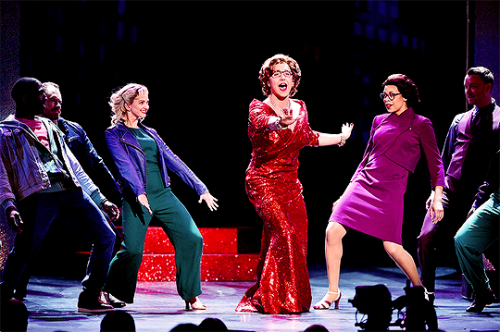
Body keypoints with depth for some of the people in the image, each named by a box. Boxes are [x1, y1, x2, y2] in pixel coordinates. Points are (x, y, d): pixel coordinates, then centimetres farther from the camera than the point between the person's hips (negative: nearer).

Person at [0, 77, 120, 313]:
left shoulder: (51, 128, 28)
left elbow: (74, 166, 29)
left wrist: (100, 199, 24)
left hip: (71, 191, 6)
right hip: (38, 195, -6)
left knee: (105, 237, -1)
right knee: (24, 250, -17)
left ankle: (90, 299, 6)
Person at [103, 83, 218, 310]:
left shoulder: (150, 133, 21)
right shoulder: (114, 134, 3)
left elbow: (173, 161, 19)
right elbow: (124, 165, -12)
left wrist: (200, 188, 13)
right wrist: (139, 193, -28)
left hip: (164, 195, 5)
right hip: (137, 198, -5)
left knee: (192, 238, -9)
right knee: (132, 249, -15)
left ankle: (191, 295, 1)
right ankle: (108, 292, 10)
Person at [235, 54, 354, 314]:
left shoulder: (299, 107, 8)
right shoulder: (258, 108, -9)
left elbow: (309, 137, 25)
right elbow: (263, 122, -34)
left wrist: (340, 137, 39)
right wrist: (281, 122, -58)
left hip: (290, 182, 6)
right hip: (263, 181, -6)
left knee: (298, 238, 0)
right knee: (283, 232, -22)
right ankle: (275, 300, -14)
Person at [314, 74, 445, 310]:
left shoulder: (420, 125, 5)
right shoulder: (379, 121, 18)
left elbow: (434, 162, 3)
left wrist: (437, 198, -6)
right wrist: (349, 191, 19)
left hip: (391, 189, -4)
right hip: (364, 183, 4)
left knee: (392, 247, -14)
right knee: (333, 231, -13)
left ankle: (420, 289, 12)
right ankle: (333, 292, -1)